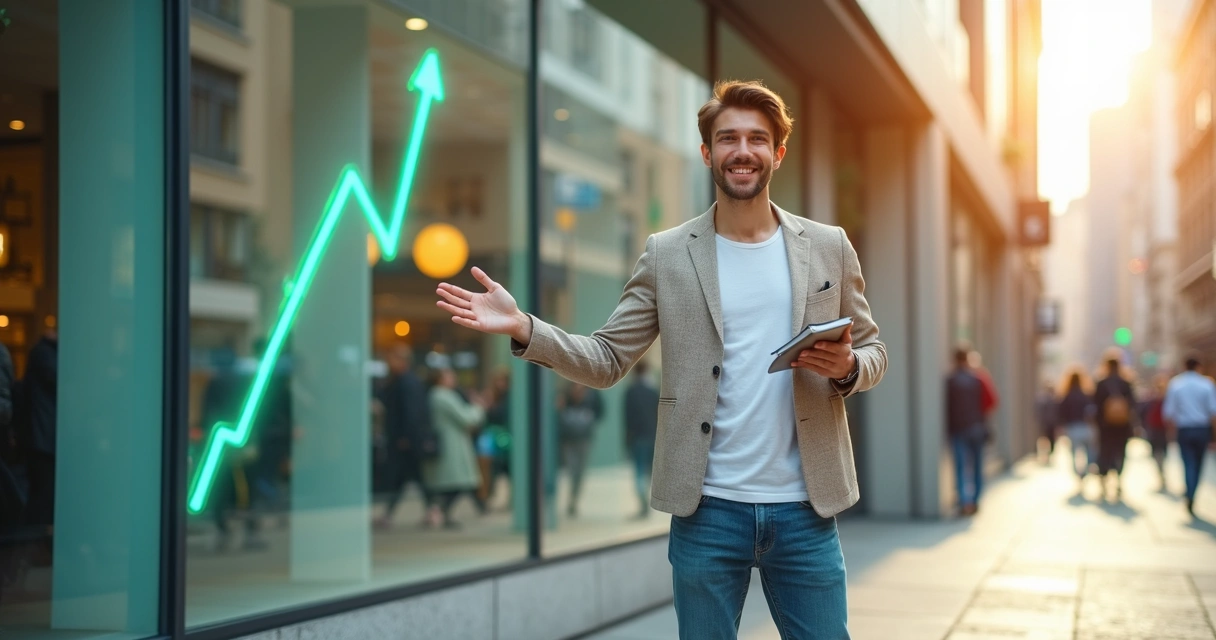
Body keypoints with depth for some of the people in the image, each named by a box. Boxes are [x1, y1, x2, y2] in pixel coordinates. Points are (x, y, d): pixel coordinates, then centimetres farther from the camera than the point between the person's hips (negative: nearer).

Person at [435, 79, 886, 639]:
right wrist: (523, 329, -16)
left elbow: (873, 352, 11)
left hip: (804, 509, 1)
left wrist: (847, 368, -12)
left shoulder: (828, 247, 5)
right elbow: (607, 360, 0)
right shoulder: (667, 255, 3)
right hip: (707, 509, 0)